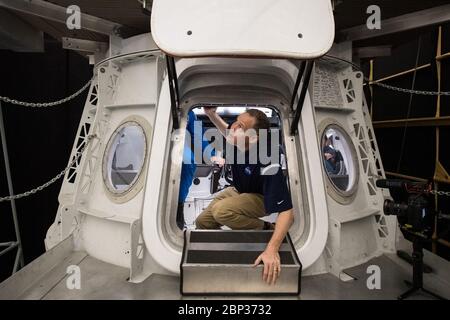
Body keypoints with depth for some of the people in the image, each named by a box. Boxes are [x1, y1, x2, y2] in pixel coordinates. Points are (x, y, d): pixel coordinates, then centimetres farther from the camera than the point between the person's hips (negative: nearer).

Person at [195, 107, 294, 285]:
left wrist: (272, 249, -53)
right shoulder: (235, 139, -21)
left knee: (221, 210, -33)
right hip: (239, 190, 6)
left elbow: (286, 212, -41)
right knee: (202, 222, 0)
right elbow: (226, 130, 7)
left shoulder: (267, 164, -40)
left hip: (261, 198, -6)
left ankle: (266, 229, -11)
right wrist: (211, 113, -12)